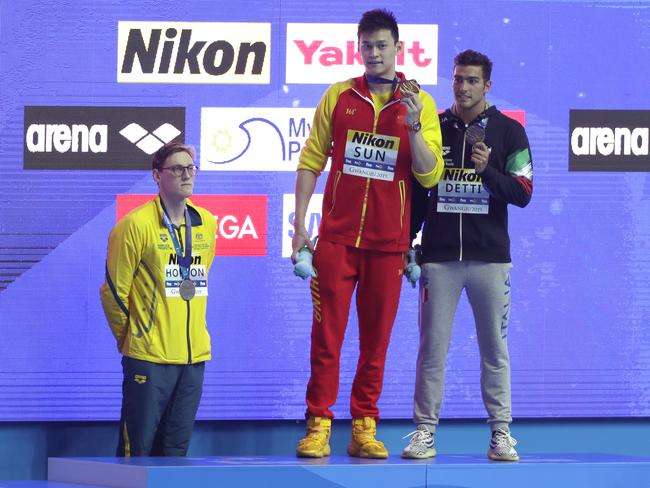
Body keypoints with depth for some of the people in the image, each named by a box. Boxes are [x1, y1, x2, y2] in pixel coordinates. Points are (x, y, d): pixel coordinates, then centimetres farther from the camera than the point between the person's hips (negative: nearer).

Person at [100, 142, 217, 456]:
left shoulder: (207, 224, 8)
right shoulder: (136, 225, -9)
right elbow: (114, 291, -3)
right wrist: (129, 337, 6)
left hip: (195, 355, 5)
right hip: (148, 357, -5)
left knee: (176, 451, 9)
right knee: (138, 450, -2)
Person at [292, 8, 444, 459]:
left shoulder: (420, 104, 4)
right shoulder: (339, 96, 7)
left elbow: (430, 175, 0)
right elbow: (312, 161, 10)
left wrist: (413, 127, -15)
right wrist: (300, 224, 3)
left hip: (388, 241, 0)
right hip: (337, 236, 0)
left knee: (377, 339, 4)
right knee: (327, 334, -4)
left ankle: (365, 429, 9)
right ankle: (318, 426, -2)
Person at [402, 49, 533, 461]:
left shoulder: (509, 132, 4)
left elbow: (523, 194, -2)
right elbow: (417, 193, 14)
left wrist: (488, 170, -19)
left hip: (490, 257, -1)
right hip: (439, 257, 1)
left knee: (495, 349, 2)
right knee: (432, 348, 0)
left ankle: (501, 433, 6)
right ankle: (425, 431, 4)